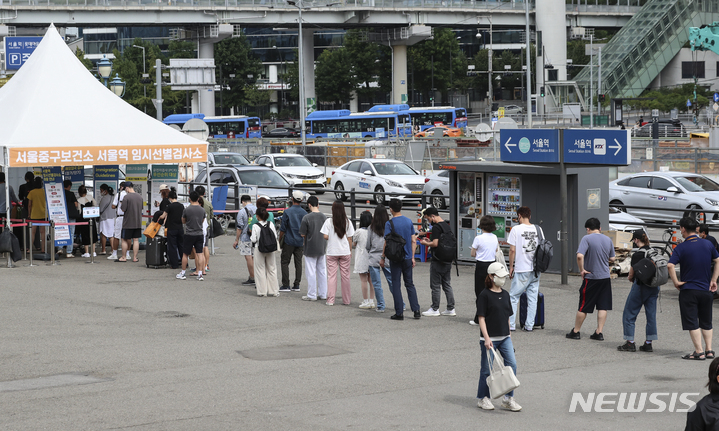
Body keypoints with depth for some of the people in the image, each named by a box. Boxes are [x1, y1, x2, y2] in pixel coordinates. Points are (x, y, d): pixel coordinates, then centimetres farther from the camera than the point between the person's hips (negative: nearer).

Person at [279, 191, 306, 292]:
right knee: (298, 263, 8)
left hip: (289, 241, -4)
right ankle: (296, 285, 8)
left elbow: (282, 229, -7)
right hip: (300, 242, 4)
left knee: (284, 262, 2)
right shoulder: (304, 213, 3)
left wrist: (280, 240, 4)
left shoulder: (287, 212, -9)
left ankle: (286, 285, -2)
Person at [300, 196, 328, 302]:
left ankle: (312, 295, 7)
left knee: (311, 272, 2)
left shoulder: (306, 218, -15)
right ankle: (323, 294, 17)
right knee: (322, 271, 12)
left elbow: (302, 234, -11)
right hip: (322, 248, 5)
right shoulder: (324, 217, -1)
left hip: (310, 248, -5)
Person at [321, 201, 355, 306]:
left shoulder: (329, 222, -8)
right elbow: (350, 238, 1)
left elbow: (325, 237, -11)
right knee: (345, 275, 8)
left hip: (332, 252, -1)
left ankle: (330, 300, 2)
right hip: (345, 252, 1)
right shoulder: (347, 222, -2)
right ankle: (346, 300, 13)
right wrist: (350, 251, 11)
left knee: (331, 275, 3)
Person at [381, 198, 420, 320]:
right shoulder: (409, 221, 4)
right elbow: (413, 241, 6)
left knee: (396, 285, 2)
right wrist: (412, 257, 13)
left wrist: (383, 258, -3)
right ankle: (416, 311, 8)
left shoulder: (389, 224, -11)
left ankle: (399, 313, 2)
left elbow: (387, 242, -13)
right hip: (407, 258, 4)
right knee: (410, 284, 13)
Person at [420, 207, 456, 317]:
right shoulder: (447, 226, 12)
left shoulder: (436, 227, -16)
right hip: (447, 260, 9)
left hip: (437, 261, -9)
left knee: (436, 285, 0)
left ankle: (435, 309, 5)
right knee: (447, 285, 12)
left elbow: (435, 244, -23)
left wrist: (425, 243, -5)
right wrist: (430, 241, 18)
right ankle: (451, 309, 13)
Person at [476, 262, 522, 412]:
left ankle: (508, 399, 5)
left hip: (504, 338, 6)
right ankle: (483, 398, 18)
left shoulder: (505, 294, 10)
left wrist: (509, 335, 16)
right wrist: (486, 338, -19)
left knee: (512, 364, -4)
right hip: (489, 339, -6)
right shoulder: (485, 295, -9)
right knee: (487, 369, 3)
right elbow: (481, 318, -12)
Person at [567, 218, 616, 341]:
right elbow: (612, 259, 14)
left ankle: (575, 332, 14)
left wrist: (582, 270, -13)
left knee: (583, 307, 5)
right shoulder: (608, 239, 6)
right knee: (603, 307, 8)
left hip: (591, 278, -4)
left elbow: (580, 256, -24)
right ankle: (599, 333, 7)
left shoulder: (587, 238, -11)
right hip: (605, 277, 4)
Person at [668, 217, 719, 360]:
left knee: (692, 323, 0)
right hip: (706, 290, 4)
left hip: (688, 290, -4)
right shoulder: (707, 244, 3)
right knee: (706, 322, 16)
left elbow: (670, 265, -21)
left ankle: (699, 351, -4)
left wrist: (676, 282, -11)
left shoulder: (681, 248, -10)